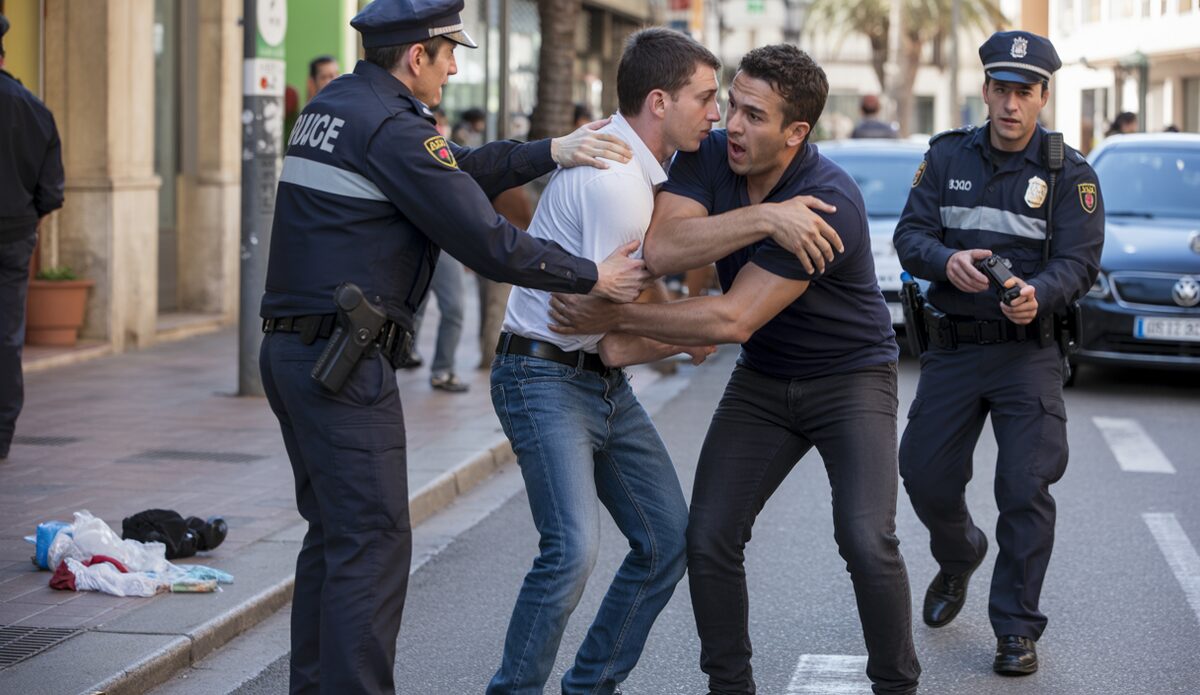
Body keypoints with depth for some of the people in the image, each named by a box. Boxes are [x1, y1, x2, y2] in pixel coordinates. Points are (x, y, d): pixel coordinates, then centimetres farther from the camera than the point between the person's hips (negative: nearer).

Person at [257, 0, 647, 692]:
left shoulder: (333, 106, 15)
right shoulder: (392, 127, -14)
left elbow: (456, 170, 17)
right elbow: (486, 240, -14)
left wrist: (550, 151, 7)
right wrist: (596, 277, -5)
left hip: (290, 348, 10)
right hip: (344, 361, -10)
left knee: (334, 533, 16)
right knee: (372, 541, -7)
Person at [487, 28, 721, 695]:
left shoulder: (638, 160, 7)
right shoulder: (614, 183, -23)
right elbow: (616, 345, -20)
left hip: (606, 387, 10)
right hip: (547, 380, -10)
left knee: (669, 539, 8)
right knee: (574, 546, -24)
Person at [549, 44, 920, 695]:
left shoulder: (827, 201, -29)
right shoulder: (707, 157, -10)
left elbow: (733, 320, -31)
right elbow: (660, 250, -27)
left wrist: (614, 317, -26)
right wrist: (764, 217, -35)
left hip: (851, 377, -5)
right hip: (762, 379, 5)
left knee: (866, 542, -20)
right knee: (708, 538, -4)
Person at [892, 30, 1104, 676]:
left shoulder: (1069, 174, -2)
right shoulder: (947, 157, 5)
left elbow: (1079, 261, -11)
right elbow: (910, 235, -3)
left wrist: (1038, 295, -33)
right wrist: (947, 261, -26)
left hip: (1027, 351, -3)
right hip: (953, 348, 3)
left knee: (1025, 489, -10)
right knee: (924, 475, 4)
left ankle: (1016, 628, 3)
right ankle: (959, 557, 37)